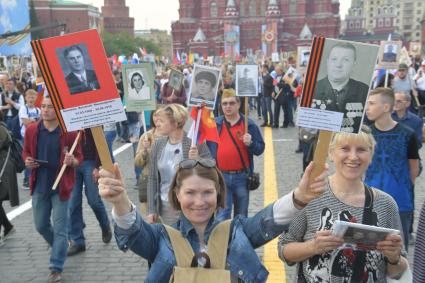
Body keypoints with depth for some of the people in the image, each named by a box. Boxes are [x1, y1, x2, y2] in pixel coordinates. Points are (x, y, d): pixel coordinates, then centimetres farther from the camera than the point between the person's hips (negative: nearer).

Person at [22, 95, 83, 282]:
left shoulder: (70, 132, -11)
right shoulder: (31, 130, -2)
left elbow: (79, 158, -4)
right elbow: (26, 152, 13)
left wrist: (72, 161, -26)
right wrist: (27, 161, -9)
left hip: (61, 186, -4)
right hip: (39, 186, 4)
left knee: (60, 228, 0)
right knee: (41, 225, 17)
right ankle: (60, 248, 44)